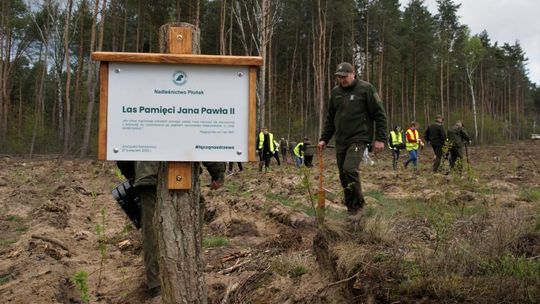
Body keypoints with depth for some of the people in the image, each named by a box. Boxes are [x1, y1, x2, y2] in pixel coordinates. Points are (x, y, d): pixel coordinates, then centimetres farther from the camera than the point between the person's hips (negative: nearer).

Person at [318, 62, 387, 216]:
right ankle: (350, 208, 19)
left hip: (358, 138, -6)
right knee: (343, 176, 6)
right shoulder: (335, 92, 11)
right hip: (340, 140, 6)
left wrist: (380, 139, -10)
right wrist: (324, 139, 13)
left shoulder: (365, 89, -6)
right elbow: (330, 118, 19)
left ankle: (358, 204, -4)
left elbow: (380, 115, -5)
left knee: (349, 169, -22)